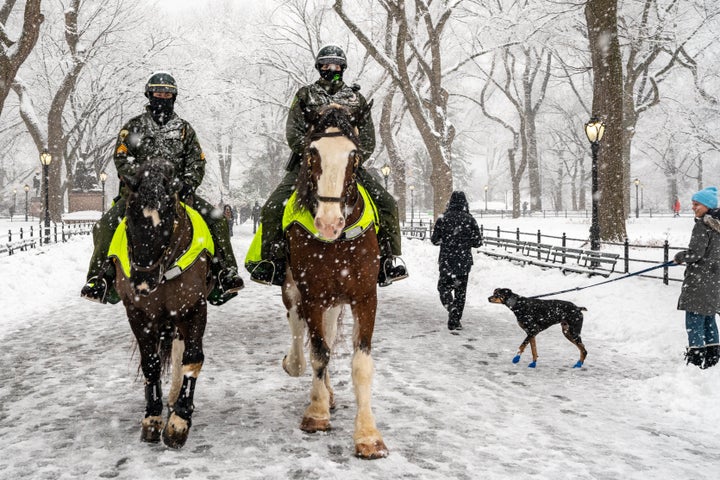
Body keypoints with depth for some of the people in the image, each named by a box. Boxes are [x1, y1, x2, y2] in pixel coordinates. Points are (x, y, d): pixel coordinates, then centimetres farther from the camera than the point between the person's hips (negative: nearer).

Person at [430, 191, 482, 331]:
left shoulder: (443, 219, -4)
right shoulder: (469, 220, -4)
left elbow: (434, 240, 1)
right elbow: (477, 242, -1)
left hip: (446, 260, -1)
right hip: (464, 261, 1)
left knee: (444, 286, 12)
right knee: (461, 291, 10)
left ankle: (451, 307, -17)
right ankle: (455, 321, 9)